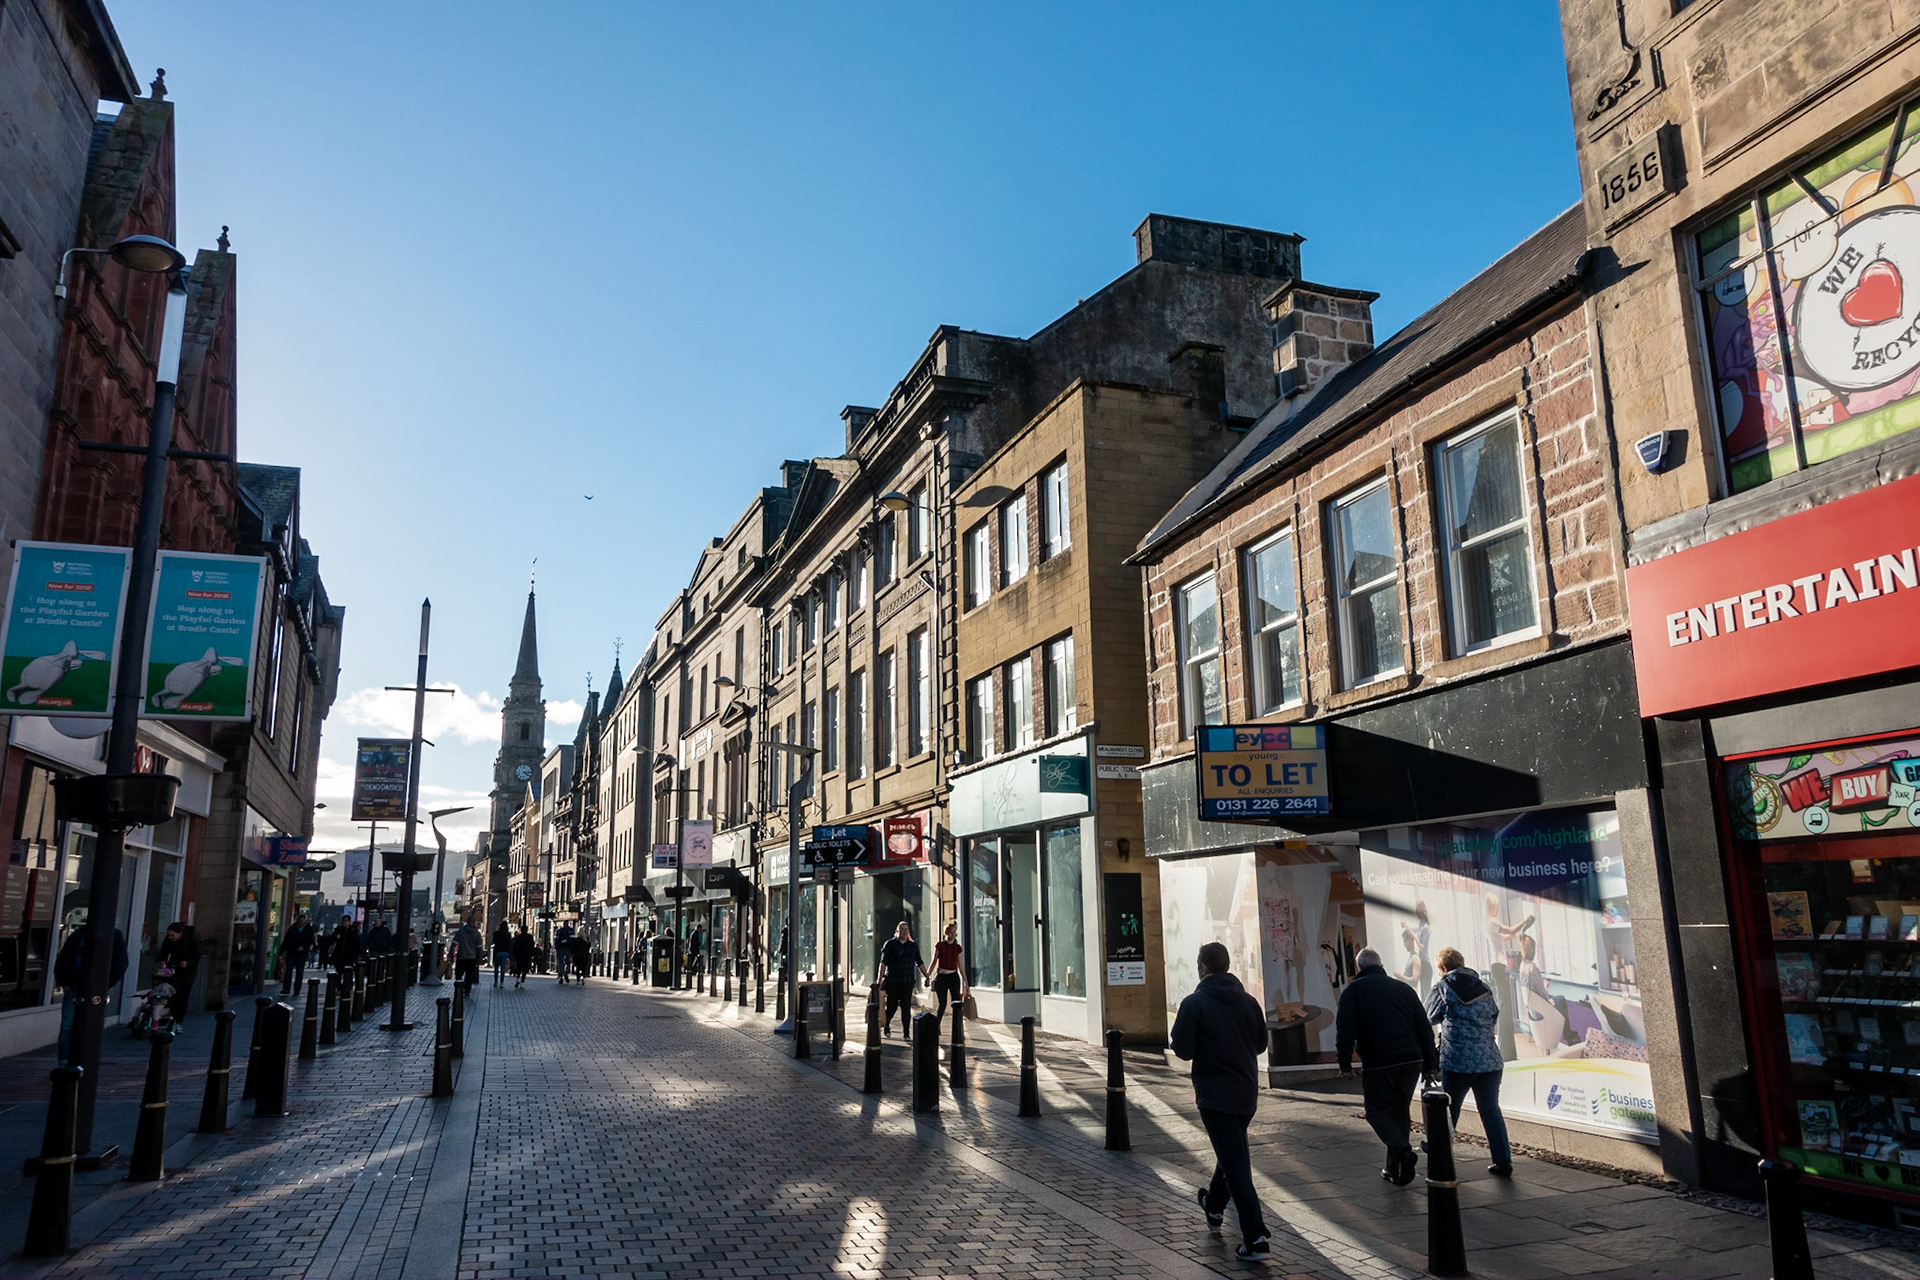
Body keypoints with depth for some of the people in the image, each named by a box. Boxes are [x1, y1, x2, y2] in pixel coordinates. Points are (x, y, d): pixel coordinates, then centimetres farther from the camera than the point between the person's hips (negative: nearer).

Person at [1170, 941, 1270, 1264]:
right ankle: (1215, 1205, 46)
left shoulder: (1194, 1003, -14)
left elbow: (1183, 1050, -15)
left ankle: (1255, 1238, -8)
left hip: (1214, 1094, -6)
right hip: (1246, 1092, 6)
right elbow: (1261, 1043, 9)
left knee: (1235, 1162, -4)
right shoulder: (1248, 1001, 2)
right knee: (1234, 1152, 25)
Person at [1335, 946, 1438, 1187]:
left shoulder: (1354, 990, 0)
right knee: (1400, 1111, 17)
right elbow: (1424, 1027, 13)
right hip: (1411, 1061, 5)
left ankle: (1403, 1151, -16)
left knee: (1377, 1111, 7)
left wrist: (1345, 1063, -1)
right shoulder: (1403, 988, 14)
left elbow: (1345, 1030, -9)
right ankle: (1395, 1169, 18)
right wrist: (1430, 1063, 16)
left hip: (1378, 1065, -5)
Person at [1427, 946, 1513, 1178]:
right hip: (1490, 1060, 4)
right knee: (1491, 1110, 9)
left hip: (1458, 1062, -4)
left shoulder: (1444, 987, -4)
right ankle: (1503, 1161, 5)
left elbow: (1430, 1017, 6)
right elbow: (1494, 1018, 19)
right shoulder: (1484, 988, 10)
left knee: (1448, 1112, 8)